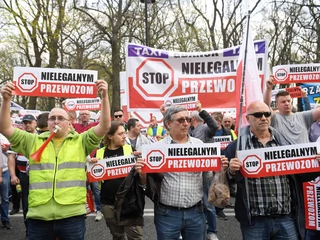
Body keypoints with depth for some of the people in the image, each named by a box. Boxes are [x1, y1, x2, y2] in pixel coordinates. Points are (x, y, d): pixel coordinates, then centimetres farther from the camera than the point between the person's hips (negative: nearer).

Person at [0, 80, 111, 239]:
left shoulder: (81, 142, 8)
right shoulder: (33, 142, 13)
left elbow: (104, 126, -4)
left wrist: (104, 96, -14)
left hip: (72, 216, -1)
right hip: (38, 217, 2)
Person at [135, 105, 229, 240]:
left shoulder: (199, 145, 5)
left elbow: (208, 175, 10)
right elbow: (146, 182, 2)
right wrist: (142, 173, -19)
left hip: (196, 212, 2)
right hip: (167, 214, -2)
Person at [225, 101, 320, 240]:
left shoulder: (284, 142, 10)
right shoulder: (236, 146, 0)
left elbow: (300, 175, 14)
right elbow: (226, 180, -1)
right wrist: (231, 172, -21)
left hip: (286, 218, 3)